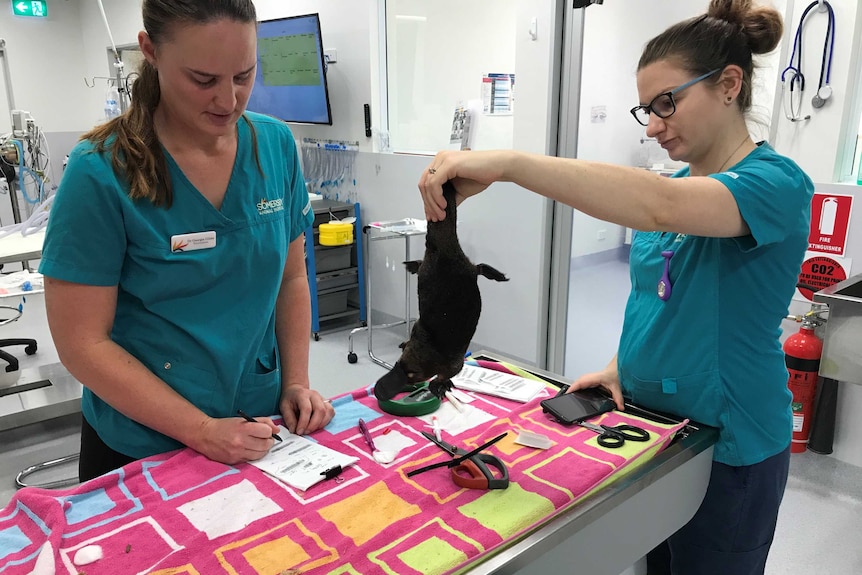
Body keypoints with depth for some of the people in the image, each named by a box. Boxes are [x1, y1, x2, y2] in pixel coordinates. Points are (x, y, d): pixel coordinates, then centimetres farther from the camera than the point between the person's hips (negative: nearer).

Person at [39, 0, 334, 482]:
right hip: (139, 448, -3)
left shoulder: (276, 145, -7)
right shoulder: (102, 173, -18)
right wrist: (203, 431, -19)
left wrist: (296, 383, -6)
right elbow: (82, 342, -15)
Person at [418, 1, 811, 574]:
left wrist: (506, 162, -46)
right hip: (644, 420, 7)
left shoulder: (776, 182, -19)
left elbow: (660, 205, -40)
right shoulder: (677, 181, 5)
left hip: (728, 449, -6)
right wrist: (619, 366, -1)